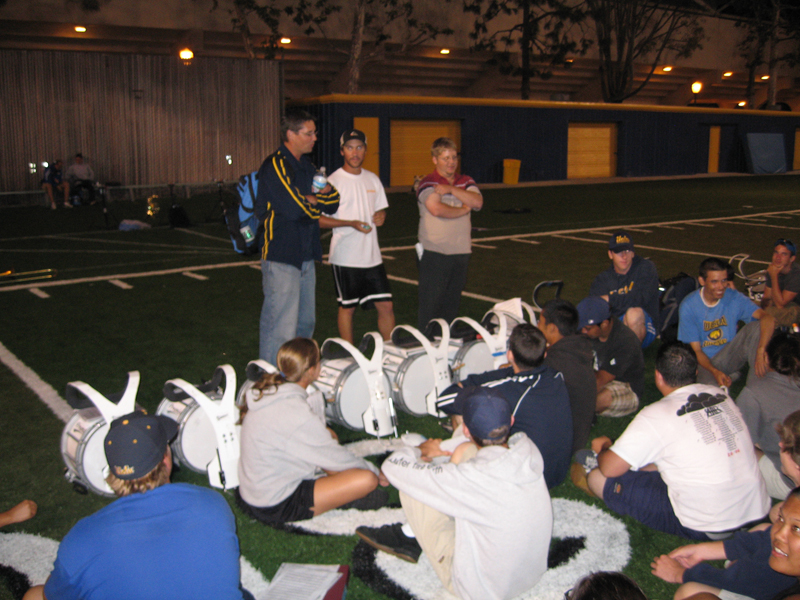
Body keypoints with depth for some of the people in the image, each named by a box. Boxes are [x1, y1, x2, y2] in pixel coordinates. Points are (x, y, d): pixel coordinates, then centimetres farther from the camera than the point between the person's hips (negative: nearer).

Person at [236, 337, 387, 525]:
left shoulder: (267, 391, -1)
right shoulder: (297, 413, -26)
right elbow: (336, 457, -13)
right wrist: (374, 471, 2)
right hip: (276, 507, -9)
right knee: (366, 480, -16)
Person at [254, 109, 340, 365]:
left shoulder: (307, 166, 16)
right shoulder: (275, 165, -12)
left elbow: (333, 203, 9)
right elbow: (295, 209, -23)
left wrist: (309, 199, -10)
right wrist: (317, 202, -2)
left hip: (305, 255, 9)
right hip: (281, 257, -9)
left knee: (306, 323, 16)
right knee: (281, 330, -7)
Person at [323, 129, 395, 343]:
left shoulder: (372, 179, 11)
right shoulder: (333, 181, -7)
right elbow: (319, 219, -10)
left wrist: (381, 216, -4)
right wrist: (351, 224, -20)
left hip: (372, 255, 5)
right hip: (345, 258, -5)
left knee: (386, 306, 5)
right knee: (347, 307, 6)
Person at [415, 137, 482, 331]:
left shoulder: (466, 182, 13)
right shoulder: (427, 184, -5)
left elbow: (477, 201, -5)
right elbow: (436, 209, -21)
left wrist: (451, 189, -14)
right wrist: (464, 209, -7)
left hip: (461, 251, 5)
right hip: (434, 252, -5)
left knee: (453, 303, 11)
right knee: (430, 304, -4)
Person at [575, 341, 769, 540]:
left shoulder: (656, 416, -14)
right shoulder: (720, 395, 4)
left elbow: (609, 468, -11)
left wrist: (603, 448, 13)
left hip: (707, 528, -7)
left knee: (598, 478, -3)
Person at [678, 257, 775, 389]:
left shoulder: (735, 298, -9)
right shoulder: (688, 306, -13)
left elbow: (768, 318, -24)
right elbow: (696, 351, -10)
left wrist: (761, 349, -42)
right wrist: (715, 372, -28)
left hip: (730, 357, 3)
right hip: (706, 362, -3)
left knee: (756, 326, -24)